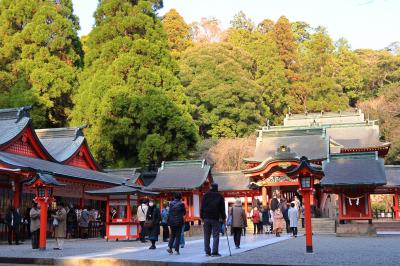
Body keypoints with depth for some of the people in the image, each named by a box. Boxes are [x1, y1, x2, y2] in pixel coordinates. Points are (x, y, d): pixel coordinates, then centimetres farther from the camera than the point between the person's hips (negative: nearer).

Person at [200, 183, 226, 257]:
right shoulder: (220, 196, 1)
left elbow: (202, 207, 4)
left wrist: (202, 216, 8)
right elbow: (222, 208, 4)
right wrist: (223, 218, 10)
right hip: (215, 218, -2)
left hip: (206, 218, 2)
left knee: (207, 235, 7)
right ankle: (215, 252, -6)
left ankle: (207, 252, 8)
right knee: (215, 235, -1)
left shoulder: (206, 195, 5)